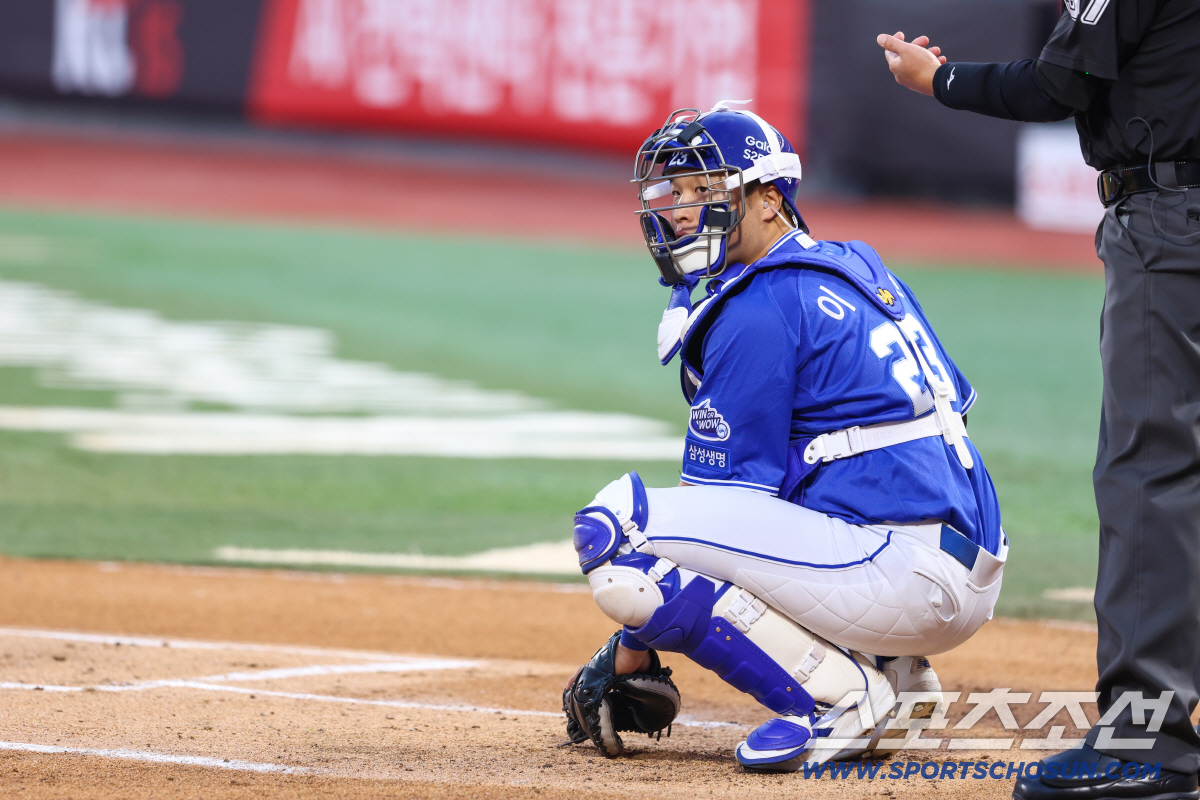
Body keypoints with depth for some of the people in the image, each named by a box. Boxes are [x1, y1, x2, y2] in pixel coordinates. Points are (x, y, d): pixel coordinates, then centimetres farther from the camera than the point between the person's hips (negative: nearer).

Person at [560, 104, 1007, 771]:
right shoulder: (858, 268, 21)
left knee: (616, 529, -16)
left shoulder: (759, 311, -7)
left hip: (909, 575, -10)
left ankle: (845, 698, -12)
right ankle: (895, 680, 13)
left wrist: (630, 657, 2)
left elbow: (723, 485, -6)